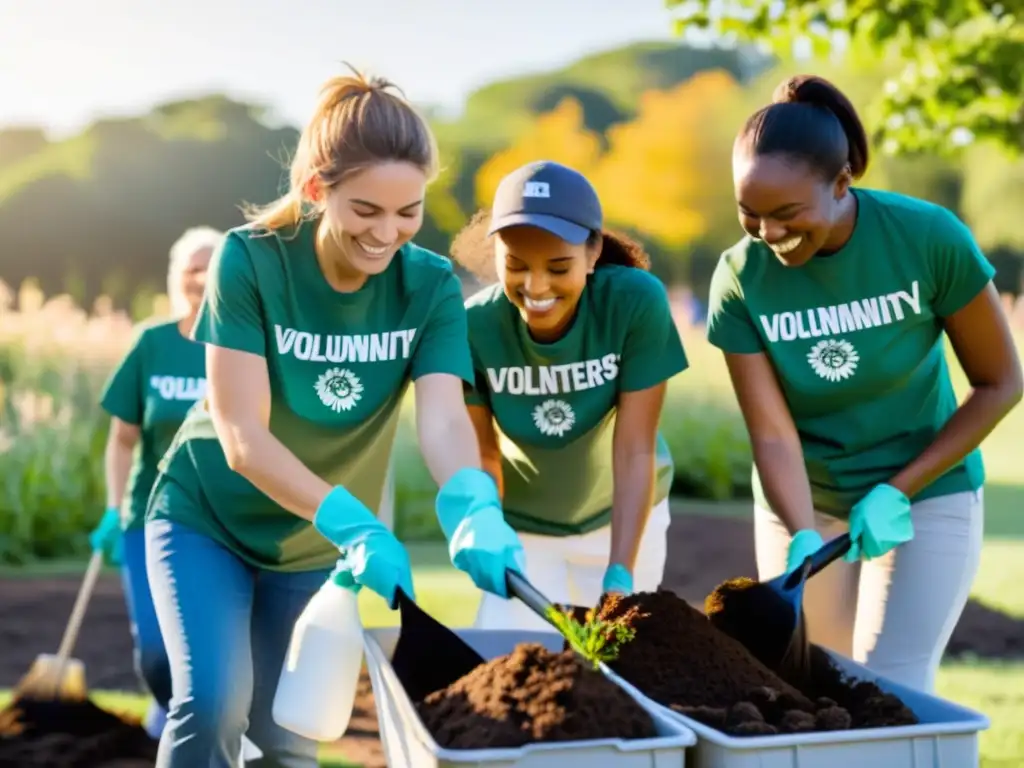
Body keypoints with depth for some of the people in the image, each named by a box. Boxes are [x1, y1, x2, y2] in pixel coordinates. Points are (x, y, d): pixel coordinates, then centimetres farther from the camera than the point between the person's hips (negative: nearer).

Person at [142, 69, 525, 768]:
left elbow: (443, 418, -28)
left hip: (315, 545, 3)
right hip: (206, 519, -3)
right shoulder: (250, 260, -23)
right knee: (215, 702, -19)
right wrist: (353, 523, -41)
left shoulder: (432, 286, -15)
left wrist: (476, 511, -50)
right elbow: (242, 435, -28)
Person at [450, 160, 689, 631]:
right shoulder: (474, 325, -26)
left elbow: (634, 452, -26)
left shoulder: (637, 301, -28)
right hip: (521, 526, 0)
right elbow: (481, 458, -14)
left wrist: (619, 578, -32)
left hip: (621, 517, 0)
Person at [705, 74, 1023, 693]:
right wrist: (802, 538, -33)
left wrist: (898, 491, -17)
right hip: (802, 503, 2)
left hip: (927, 494, -2)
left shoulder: (929, 237, -20)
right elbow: (772, 434, -17)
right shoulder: (741, 277, -17)